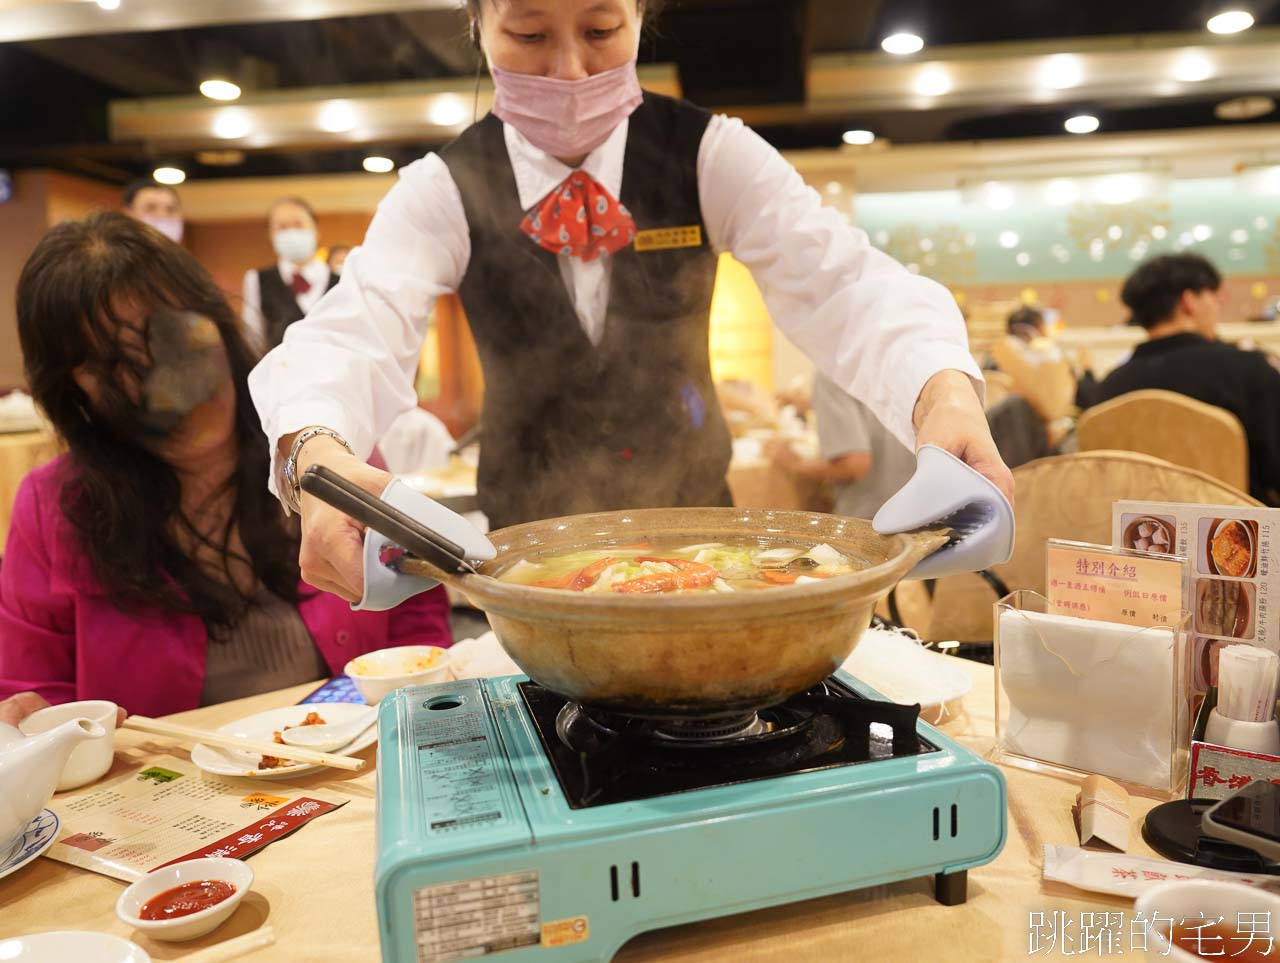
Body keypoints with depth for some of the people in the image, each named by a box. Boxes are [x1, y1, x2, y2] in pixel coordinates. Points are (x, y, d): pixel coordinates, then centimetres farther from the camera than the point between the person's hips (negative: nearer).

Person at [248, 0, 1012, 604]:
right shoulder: (445, 190, -10)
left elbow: (842, 285, -21)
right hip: (528, 547, 0)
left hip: (695, 516, 1)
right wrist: (316, 453, -47)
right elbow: (356, 330, -24)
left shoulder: (710, 155, -10)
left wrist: (944, 388, -42)